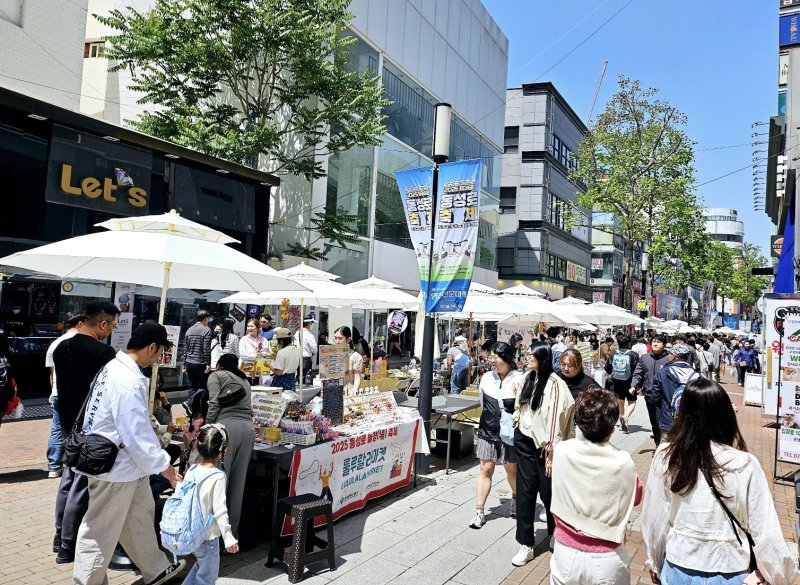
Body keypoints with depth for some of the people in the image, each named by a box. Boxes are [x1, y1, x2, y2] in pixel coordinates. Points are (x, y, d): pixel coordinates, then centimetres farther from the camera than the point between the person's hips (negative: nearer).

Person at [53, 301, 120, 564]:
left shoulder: (61, 348, 4)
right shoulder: (104, 352, -21)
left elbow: (63, 385, 11)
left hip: (68, 422, 8)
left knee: (68, 478, 19)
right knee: (82, 485, 1)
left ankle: (60, 537, 29)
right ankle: (68, 547, 10)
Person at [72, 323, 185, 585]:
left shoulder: (117, 367, 4)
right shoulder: (128, 381, -28)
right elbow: (137, 434, -26)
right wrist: (162, 464, -14)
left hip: (127, 463, 10)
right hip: (114, 467, -10)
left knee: (140, 516, 22)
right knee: (100, 533, 8)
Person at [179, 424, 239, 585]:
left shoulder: (192, 470, -4)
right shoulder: (218, 477, -22)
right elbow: (220, 512, -21)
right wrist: (229, 539, -14)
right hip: (207, 536, -7)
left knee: (202, 564, 29)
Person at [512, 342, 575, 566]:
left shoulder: (555, 384, -17)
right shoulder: (528, 378, 4)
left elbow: (556, 419, -17)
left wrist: (552, 452, -16)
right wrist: (517, 430, 17)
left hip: (543, 444, -5)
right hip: (524, 441, 6)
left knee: (548, 492, 11)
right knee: (524, 492, 6)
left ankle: (555, 533, 37)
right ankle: (526, 544, 15)